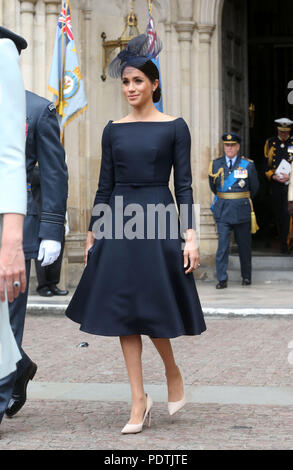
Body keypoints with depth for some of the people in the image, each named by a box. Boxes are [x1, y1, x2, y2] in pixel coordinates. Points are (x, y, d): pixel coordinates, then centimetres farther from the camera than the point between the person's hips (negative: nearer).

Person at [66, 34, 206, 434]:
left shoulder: (174, 127, 0)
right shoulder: (113, 130, 9)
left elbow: (184, 184, -3)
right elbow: (105, 185, 11)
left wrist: (190, 236, -10)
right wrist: (92, 234, 9)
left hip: (159, 224, -3)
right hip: (119, 225, 4)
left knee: (152, 310, -2)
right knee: (124, 313, 2)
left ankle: (173, 372, 27)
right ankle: (140, 400, 9)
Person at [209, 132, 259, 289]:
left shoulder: (248, 165, 0)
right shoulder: (216, 164, 5)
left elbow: (254, 188, 10)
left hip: (242, 210, 0)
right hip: (223, 210, 0)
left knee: (244, 245, 8)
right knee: (222, 244, -8)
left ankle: (246, 277, 22)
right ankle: (222, 279, -8)